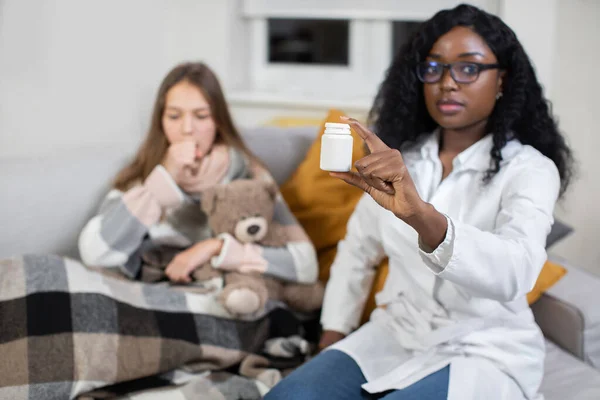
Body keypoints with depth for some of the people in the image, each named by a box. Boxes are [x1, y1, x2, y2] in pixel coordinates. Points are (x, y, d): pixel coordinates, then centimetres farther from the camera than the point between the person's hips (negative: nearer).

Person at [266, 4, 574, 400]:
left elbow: (514, 273, -34)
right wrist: (333, 334, 8)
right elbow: (357, 251, 17)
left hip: (486, 350, -4)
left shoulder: (531, 169, -14)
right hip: (396, 333, 4)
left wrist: (420, 214, -49)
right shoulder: (398, 159, 4)